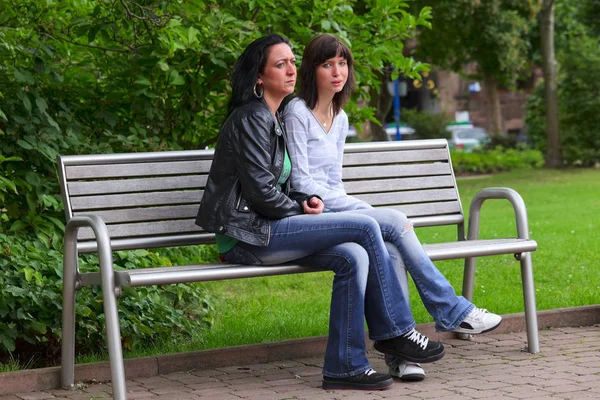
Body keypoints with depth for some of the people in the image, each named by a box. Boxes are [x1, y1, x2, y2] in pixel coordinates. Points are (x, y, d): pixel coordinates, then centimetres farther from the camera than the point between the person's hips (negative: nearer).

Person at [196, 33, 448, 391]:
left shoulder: (274, 119, 20)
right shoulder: (251, 118, -11)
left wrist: (307, 200, 3)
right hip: (248, 236, -9)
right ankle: (396, 332, -7)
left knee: (353, 257, -14)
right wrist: (302, 211, -3)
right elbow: (260, 191, -17)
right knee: (366, 227, -17)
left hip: (267, 228, 9)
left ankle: (344, 366, -12)